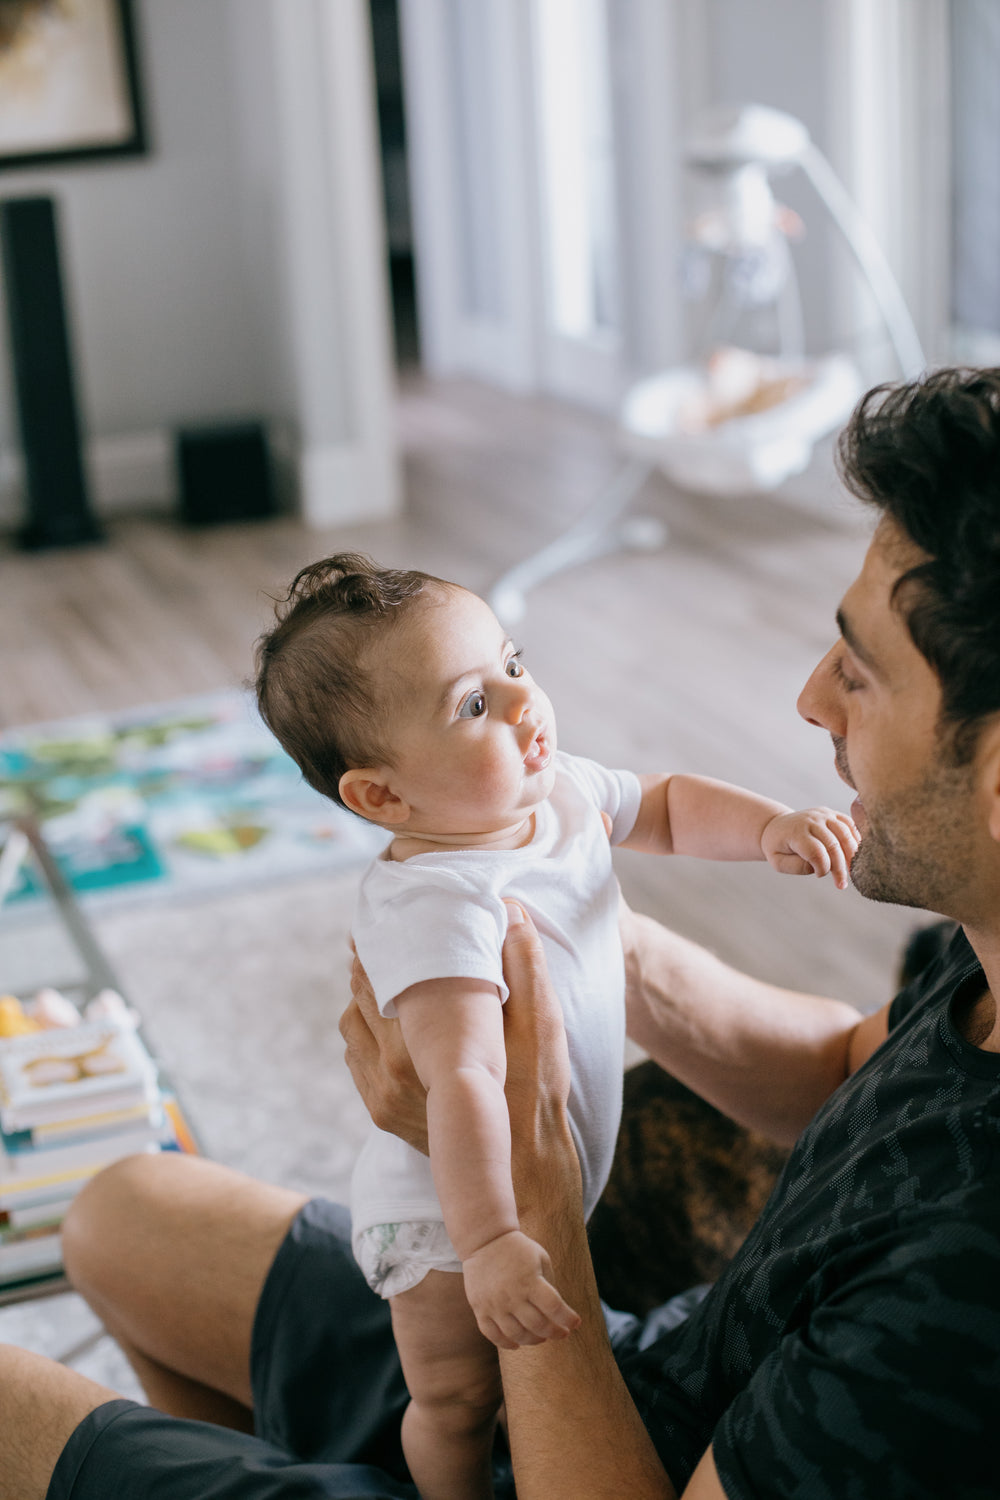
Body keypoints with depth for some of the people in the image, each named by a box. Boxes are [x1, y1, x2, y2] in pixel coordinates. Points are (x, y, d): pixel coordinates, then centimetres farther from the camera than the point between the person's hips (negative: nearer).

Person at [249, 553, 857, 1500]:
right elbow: (463, 1078, -45)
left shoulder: (556, 789, -11)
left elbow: (666, 808, 8)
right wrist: (488, 1242, -51)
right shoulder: (432, 904, -38)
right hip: (451, 1207, -8)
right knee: (458, 1405, 5)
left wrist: (769, 828, -10)